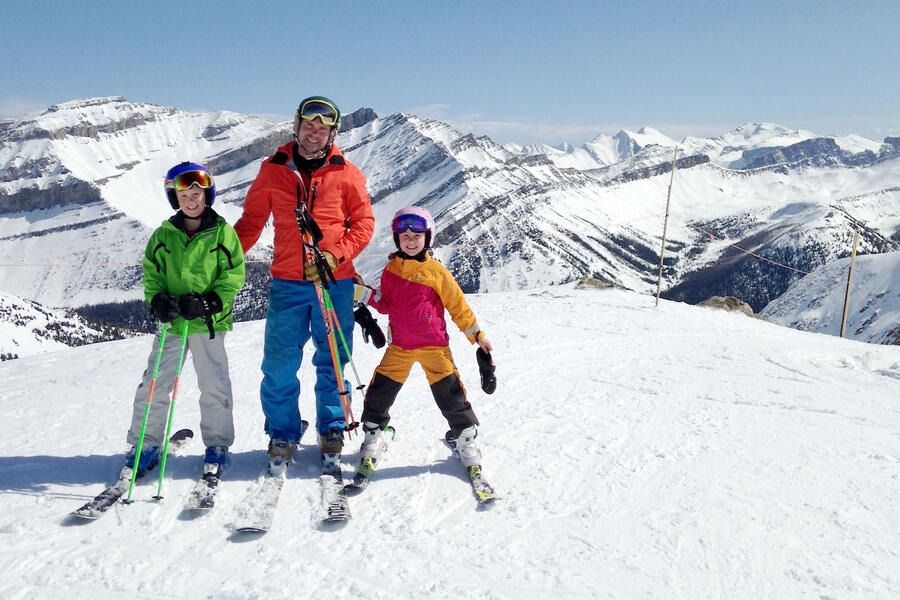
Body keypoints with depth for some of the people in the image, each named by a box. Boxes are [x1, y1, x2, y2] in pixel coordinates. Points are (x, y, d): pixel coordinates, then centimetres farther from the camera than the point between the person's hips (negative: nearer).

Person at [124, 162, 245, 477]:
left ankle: (217, 445, 23)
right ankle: (146, 445, 20)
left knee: (214, 386, 6)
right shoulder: (163, 234, 5)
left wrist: (208, 303, -16)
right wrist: (157, 301, -8)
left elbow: (234, 275, -4)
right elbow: (151, 273, 10)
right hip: (171, 322, 3)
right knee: (154, 384, 6)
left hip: (209, 322, -2)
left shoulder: (223, 232, -3)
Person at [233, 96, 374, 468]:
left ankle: (332, 431, 24)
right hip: (287, 283, 1)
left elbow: (363, 222, 4)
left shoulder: (345, 174, 4)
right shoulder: (273, 170, 7)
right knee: (280, 364, 1)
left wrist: (335, 255, -11)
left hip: (335, 282, 0)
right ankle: (282, 435, 17)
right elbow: (251, 221, 12)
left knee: (333, 361, 8)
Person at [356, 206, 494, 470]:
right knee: (380, 390, 2)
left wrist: (477, 334, -1)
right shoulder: (391, 269, 6)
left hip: (433, 344, -3)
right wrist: (368, 295, -3)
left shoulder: (436, 270, -4)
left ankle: (465, 436, 12)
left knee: (449, 391, -6)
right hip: (399, 346, 3)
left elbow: (457, 305, 1)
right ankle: (373, 432, 24)